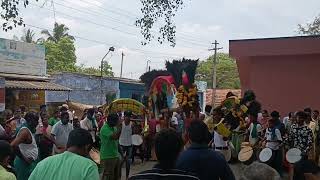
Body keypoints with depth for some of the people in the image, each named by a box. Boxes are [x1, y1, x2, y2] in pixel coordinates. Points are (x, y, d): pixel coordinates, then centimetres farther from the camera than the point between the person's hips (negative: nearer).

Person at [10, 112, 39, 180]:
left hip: (29, 163, 9)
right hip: (25, 164, -9)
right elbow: (13, 145, -31)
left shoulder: (28, 130, 9)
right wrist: (24, 159, -21)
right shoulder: (25, 131, -20)